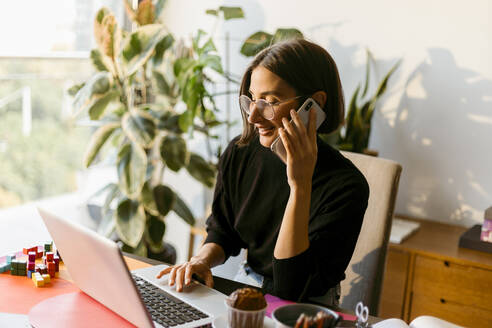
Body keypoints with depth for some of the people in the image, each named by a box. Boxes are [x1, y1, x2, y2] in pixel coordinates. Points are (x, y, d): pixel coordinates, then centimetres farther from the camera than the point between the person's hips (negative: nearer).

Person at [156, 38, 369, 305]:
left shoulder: (346, 186, -19)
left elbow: (290, 290, -23)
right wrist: (202, 260, -11)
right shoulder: (239, 154, -4)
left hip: (308, 313, -3)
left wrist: (301, 186, -28)